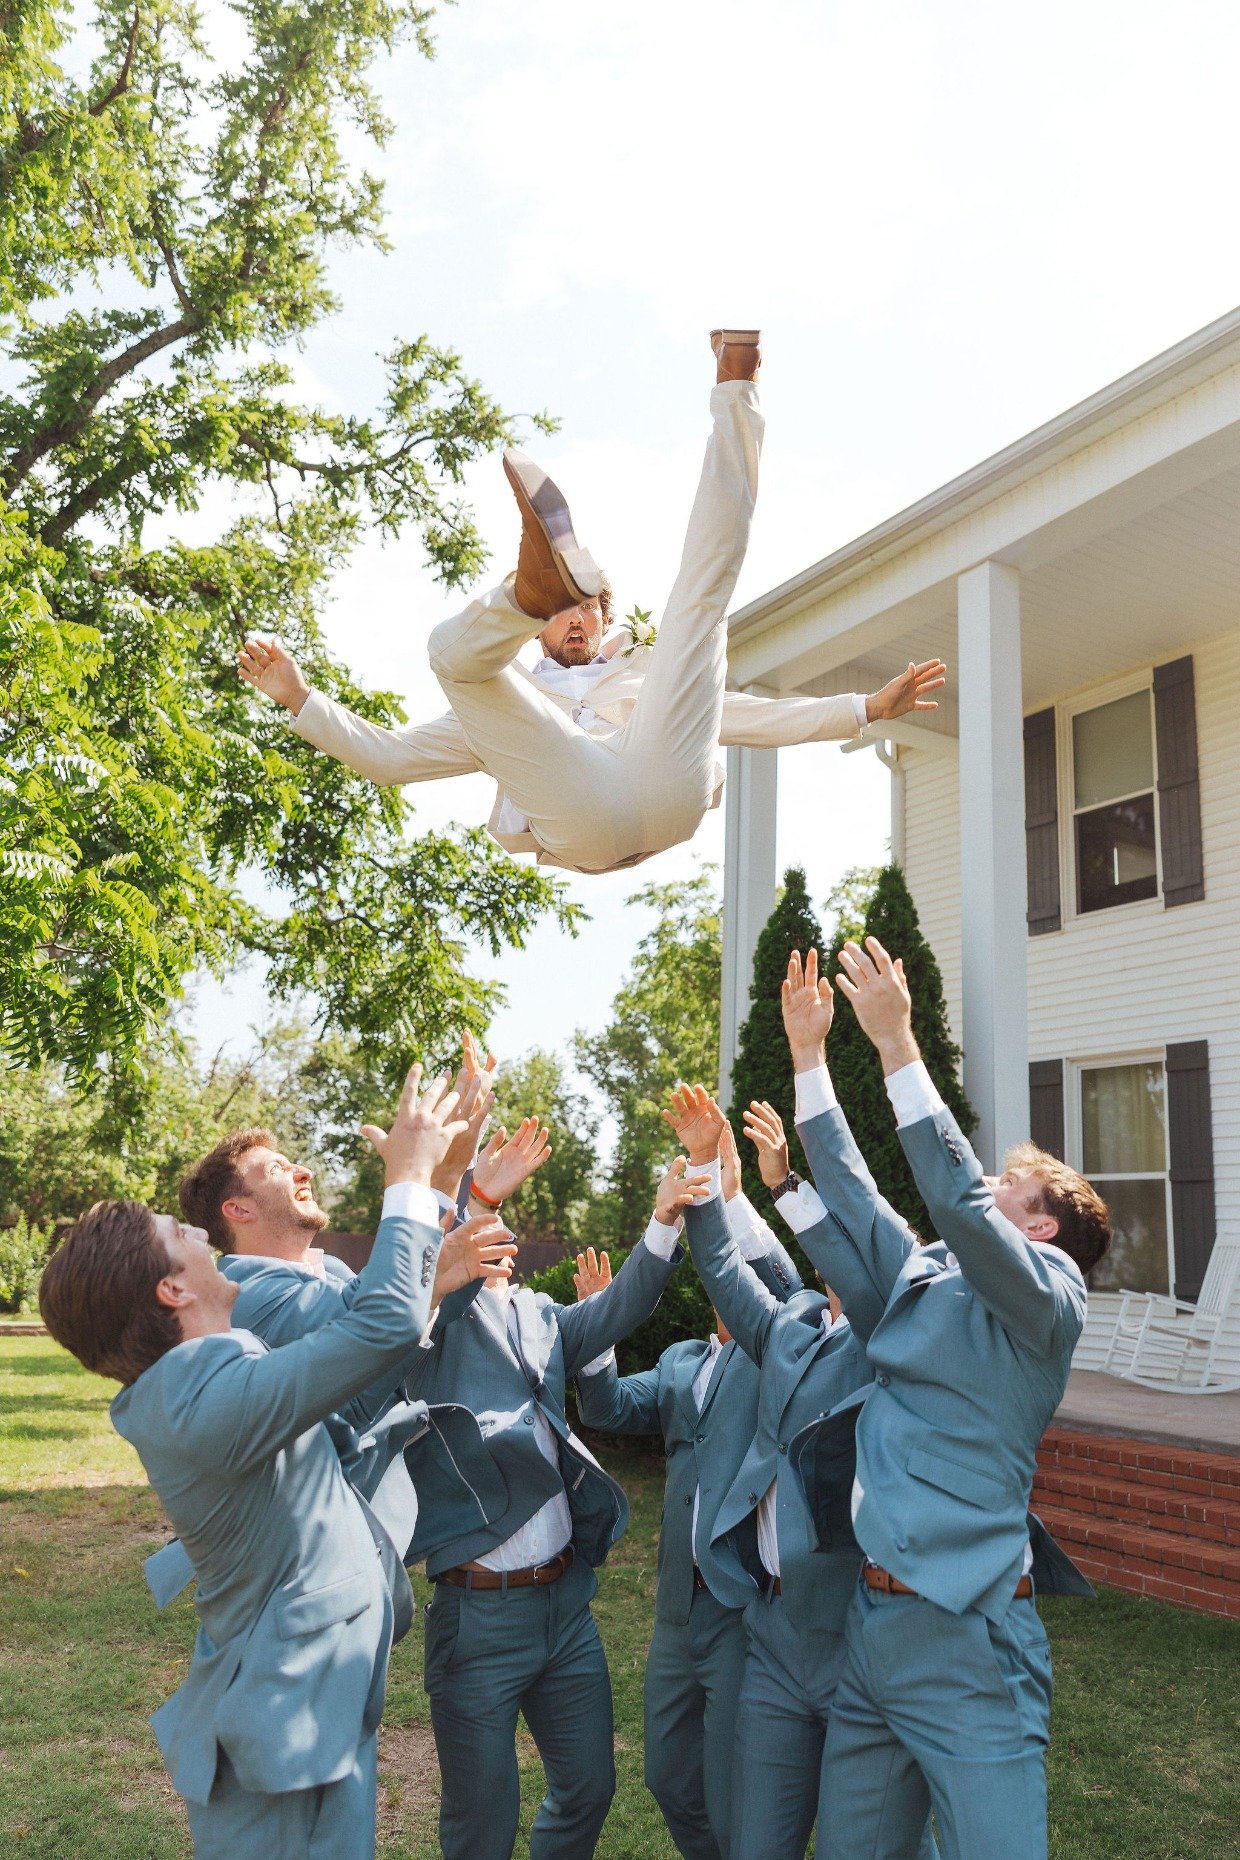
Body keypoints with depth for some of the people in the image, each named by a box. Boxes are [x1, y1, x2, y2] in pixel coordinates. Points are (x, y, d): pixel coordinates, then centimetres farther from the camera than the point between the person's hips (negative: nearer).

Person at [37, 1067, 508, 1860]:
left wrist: (434, 1281, 4)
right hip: (290, 1726, -10)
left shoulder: (192, 1382, 4)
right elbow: (384, 1326, -32)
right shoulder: (212, 1399, -28)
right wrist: (410, 1176, -21)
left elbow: (351, 1351, 14)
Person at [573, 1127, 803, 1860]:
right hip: (679, 1607, 7)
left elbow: (788, 1290, -23)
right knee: (671, 1781, 21)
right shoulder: (682, 1361, 15)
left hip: (750, 1607, -7)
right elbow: (610, 1409, 6)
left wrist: (731, 1195, -31)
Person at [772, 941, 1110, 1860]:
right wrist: (809, 1049, 11)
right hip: (870, 1620, 7)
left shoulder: (1046, 1295, -7)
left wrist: (896, 1040, -26)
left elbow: (956, 1199, -23)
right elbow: (851, 1189, 13)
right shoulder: (919, 1279, 13)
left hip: (966, 1638, -7)